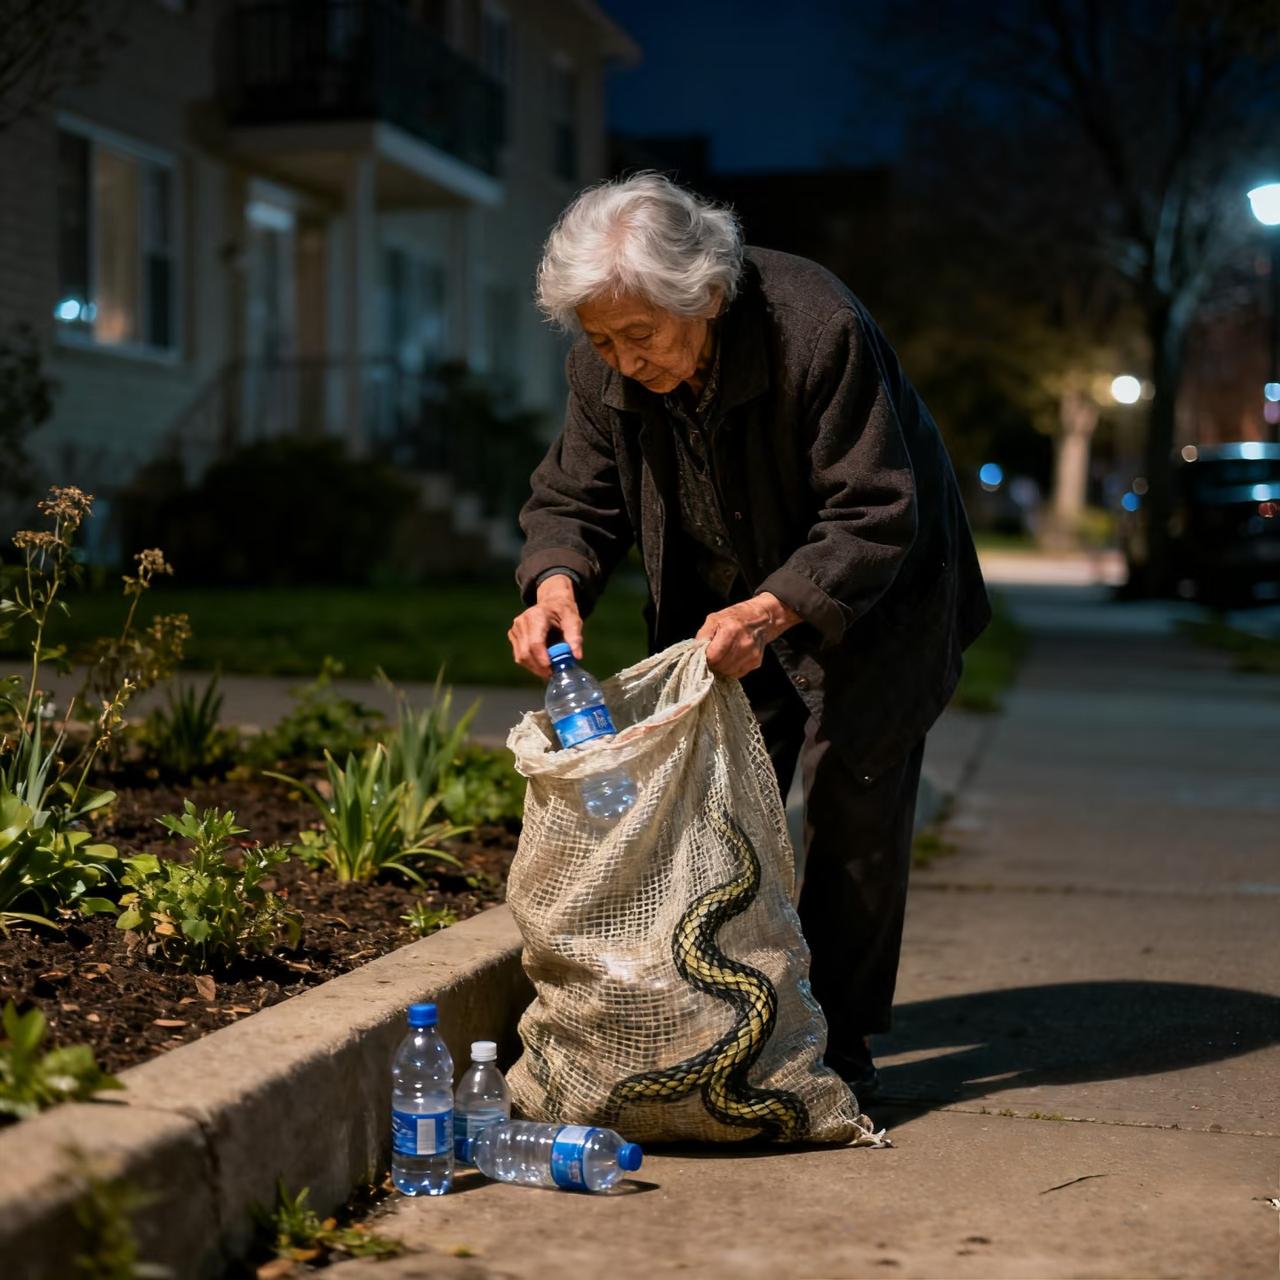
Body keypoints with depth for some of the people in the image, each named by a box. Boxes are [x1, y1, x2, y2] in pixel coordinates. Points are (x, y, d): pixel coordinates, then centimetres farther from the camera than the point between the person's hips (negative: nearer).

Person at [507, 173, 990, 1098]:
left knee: (852, 806, -8)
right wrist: (557, 583, -28)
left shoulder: (820, 329, -33)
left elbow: (874, 517, -29)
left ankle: (841, 1039, 5)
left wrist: (771, 610, -43)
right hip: (724, 605, 5)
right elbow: (576, 497, -5)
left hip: (872, 596, -5)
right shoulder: (605, 368, -16)